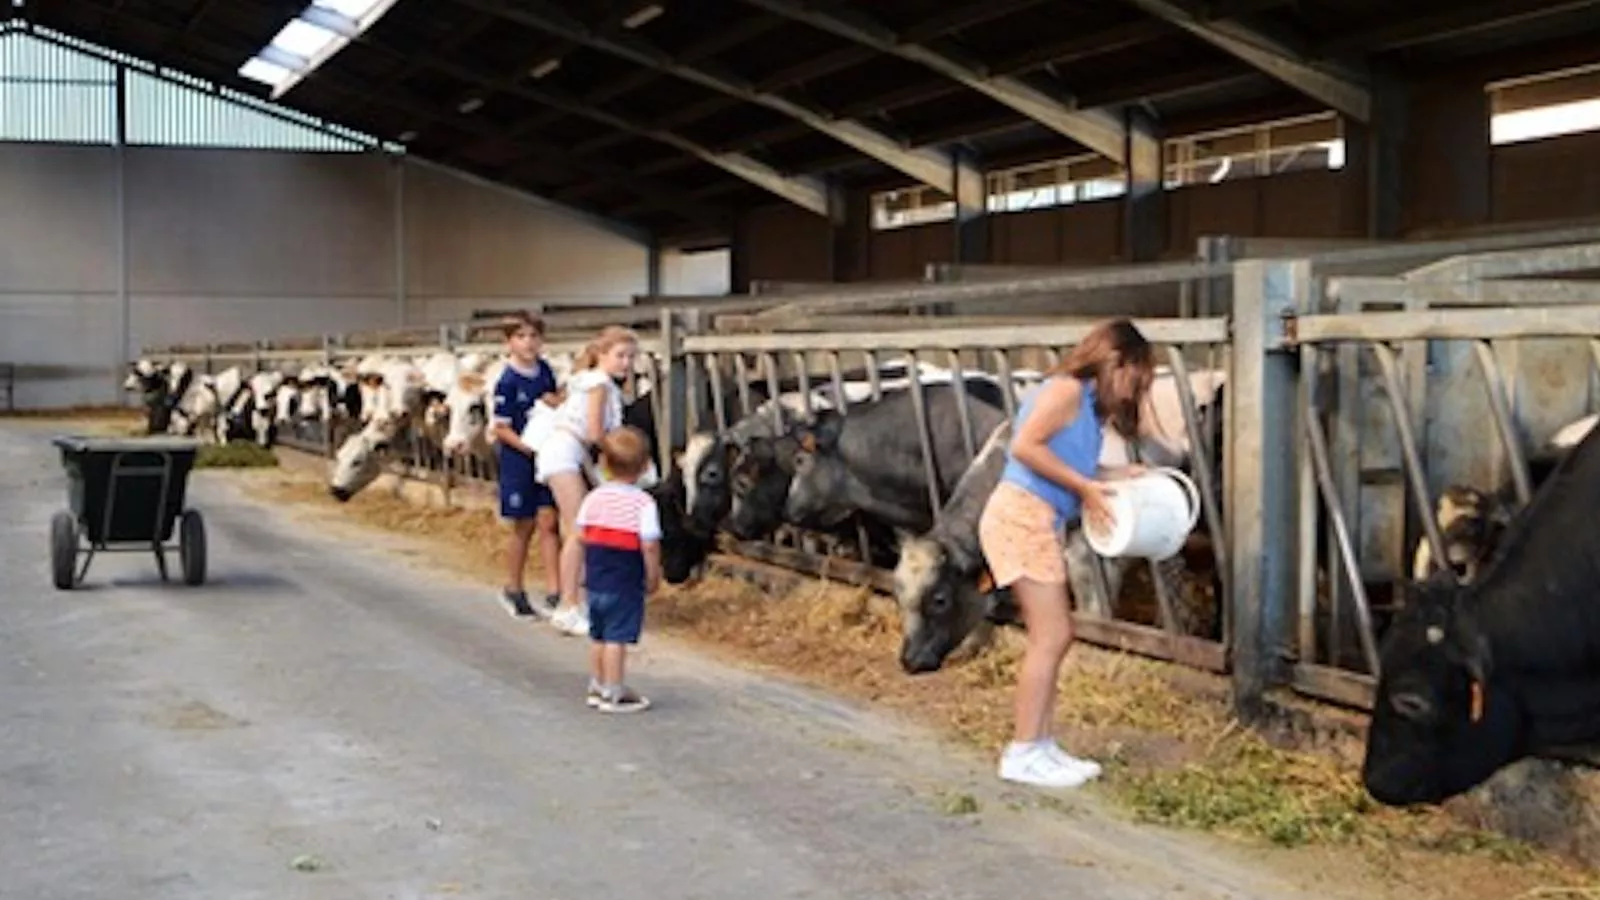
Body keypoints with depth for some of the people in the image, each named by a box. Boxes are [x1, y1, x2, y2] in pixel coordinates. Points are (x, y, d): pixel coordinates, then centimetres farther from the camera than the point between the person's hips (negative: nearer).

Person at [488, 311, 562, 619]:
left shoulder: (545, 370, 3)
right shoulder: (507, 382, -14)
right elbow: (502, 429, -13)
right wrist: (531, 449, -21)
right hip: (518, 459, -4)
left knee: (548, 522, -2)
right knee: (524, 526, 6)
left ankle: (553, 593, -2)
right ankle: (513, 590, 24)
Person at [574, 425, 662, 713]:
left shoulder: (593, 498, 1)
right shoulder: (643, 503, -15)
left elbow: (581, 536, 5)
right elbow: (649, 546, -17)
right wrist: (653, 577, -4)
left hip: (595, 579, 6)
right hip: (626, 584, -6)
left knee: (598, 635, 16)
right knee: (617, 638, -2)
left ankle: (597, 687, 27)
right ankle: (613, 694, 2)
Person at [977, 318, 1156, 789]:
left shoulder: (1088, 403, 18)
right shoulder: (1067, 389, -10)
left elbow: (1066, 466, 14)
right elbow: (1025, 447, -20)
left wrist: (1112, 477, 8)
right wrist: (1084, 486, -16)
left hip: (1039, 523, 10)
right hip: (1020, 516, -10)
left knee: (1054, 636, 11)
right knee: (1050, 638, -8)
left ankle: (1040, 745, 17)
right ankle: (1022, 754, -3)